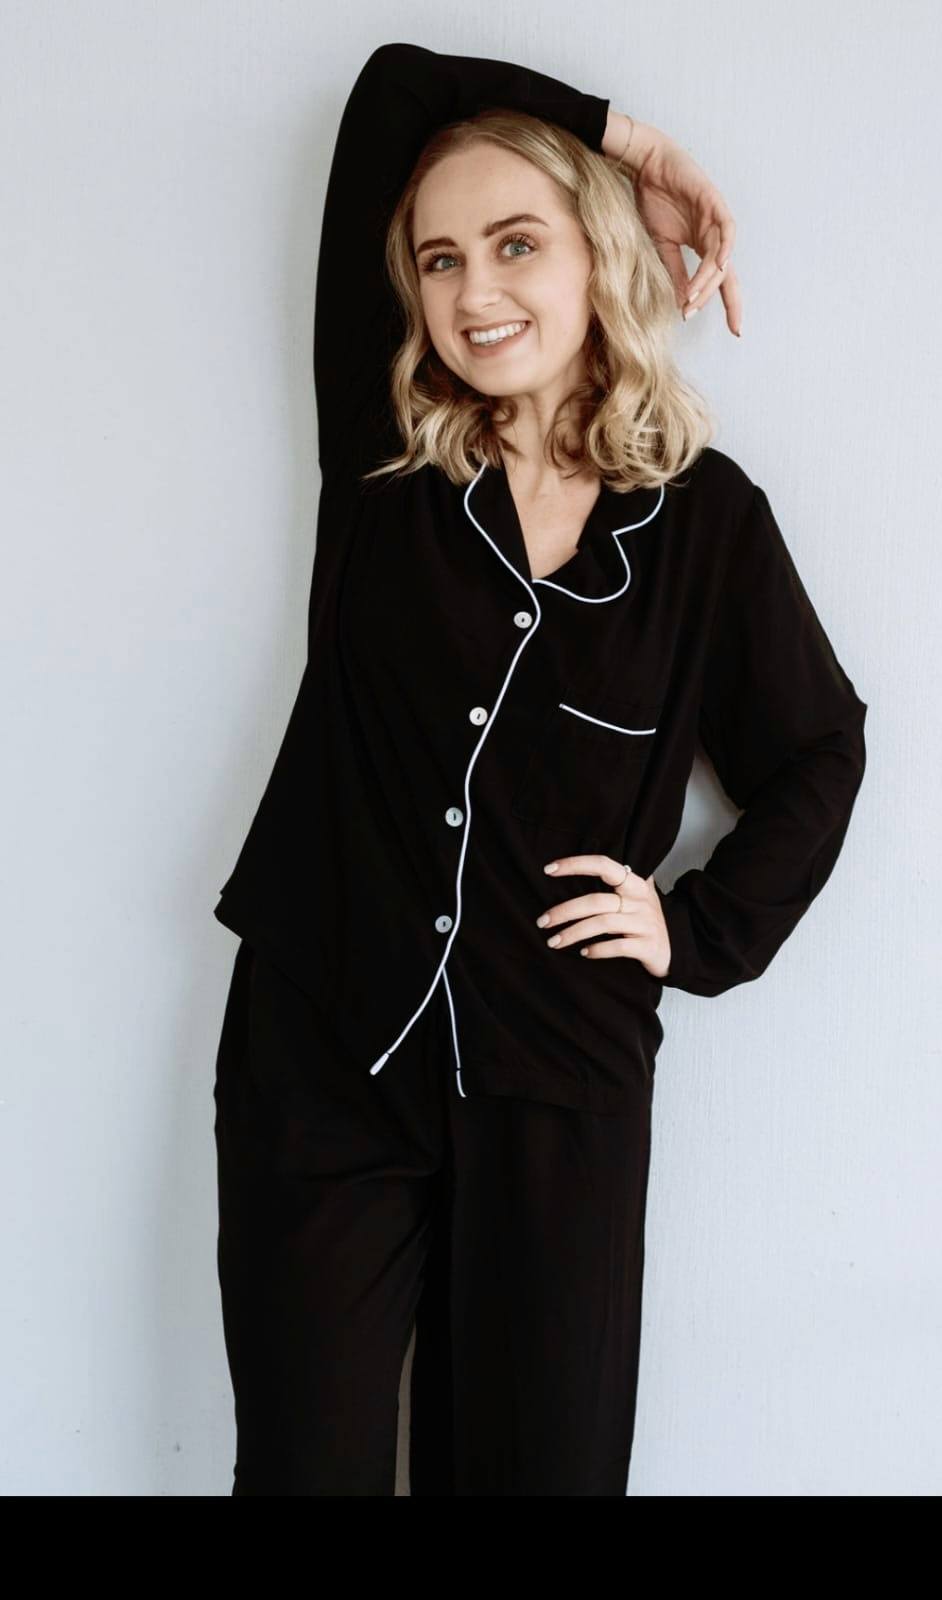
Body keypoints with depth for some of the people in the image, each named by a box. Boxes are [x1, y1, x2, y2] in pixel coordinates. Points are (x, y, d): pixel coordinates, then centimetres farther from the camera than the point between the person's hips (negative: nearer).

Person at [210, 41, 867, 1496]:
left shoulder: (704, 516, 0)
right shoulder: (380, 449, 1)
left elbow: (816, 753, 13)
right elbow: (391, 92, 4)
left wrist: (702, 930, 2)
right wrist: (612, 134, 6)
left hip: (560, 1086, 0)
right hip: (319, 1058, 1)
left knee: (541, 1459, 11)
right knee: (304, 1456, 8)